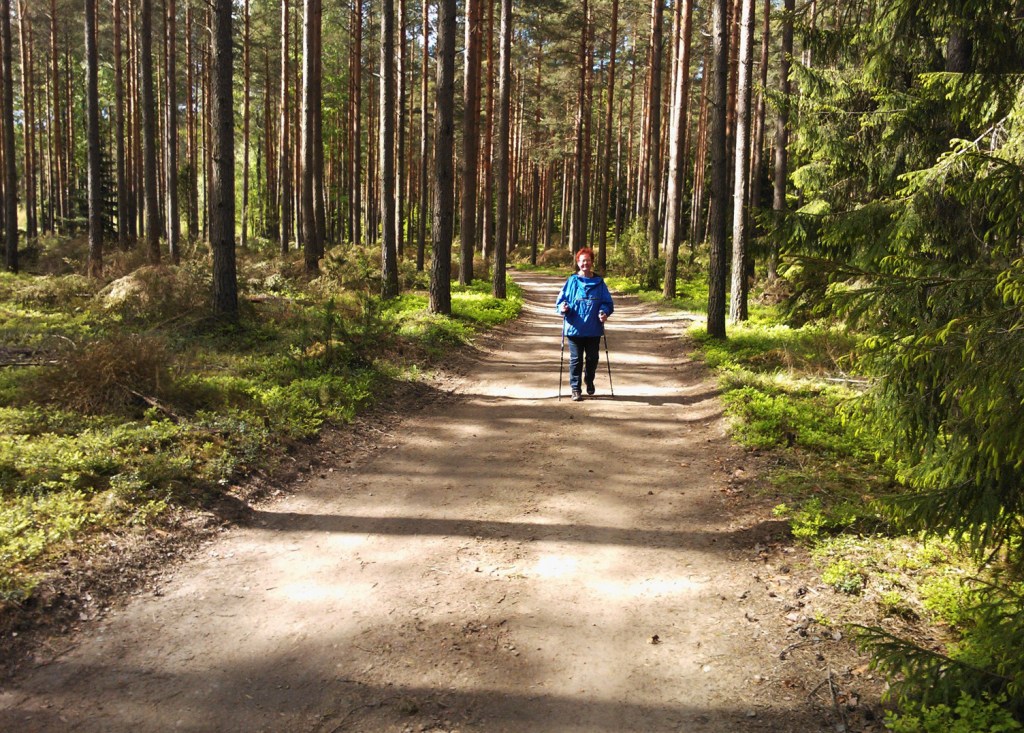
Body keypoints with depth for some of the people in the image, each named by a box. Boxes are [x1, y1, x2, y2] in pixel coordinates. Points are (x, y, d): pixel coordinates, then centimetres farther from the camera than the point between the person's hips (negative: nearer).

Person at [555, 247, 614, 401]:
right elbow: (560, 301, 2)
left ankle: (589, 380, 39)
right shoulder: (572, 281, 0)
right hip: (575, 329, -1)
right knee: (576, 360, 3)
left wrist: (604, 312, -15)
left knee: (592, 358, 12)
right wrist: (563, 308, -19)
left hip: (594, 329, 1)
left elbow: (608, 302, 5)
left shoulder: (599, 283, 3)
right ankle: (576, 389, 13)